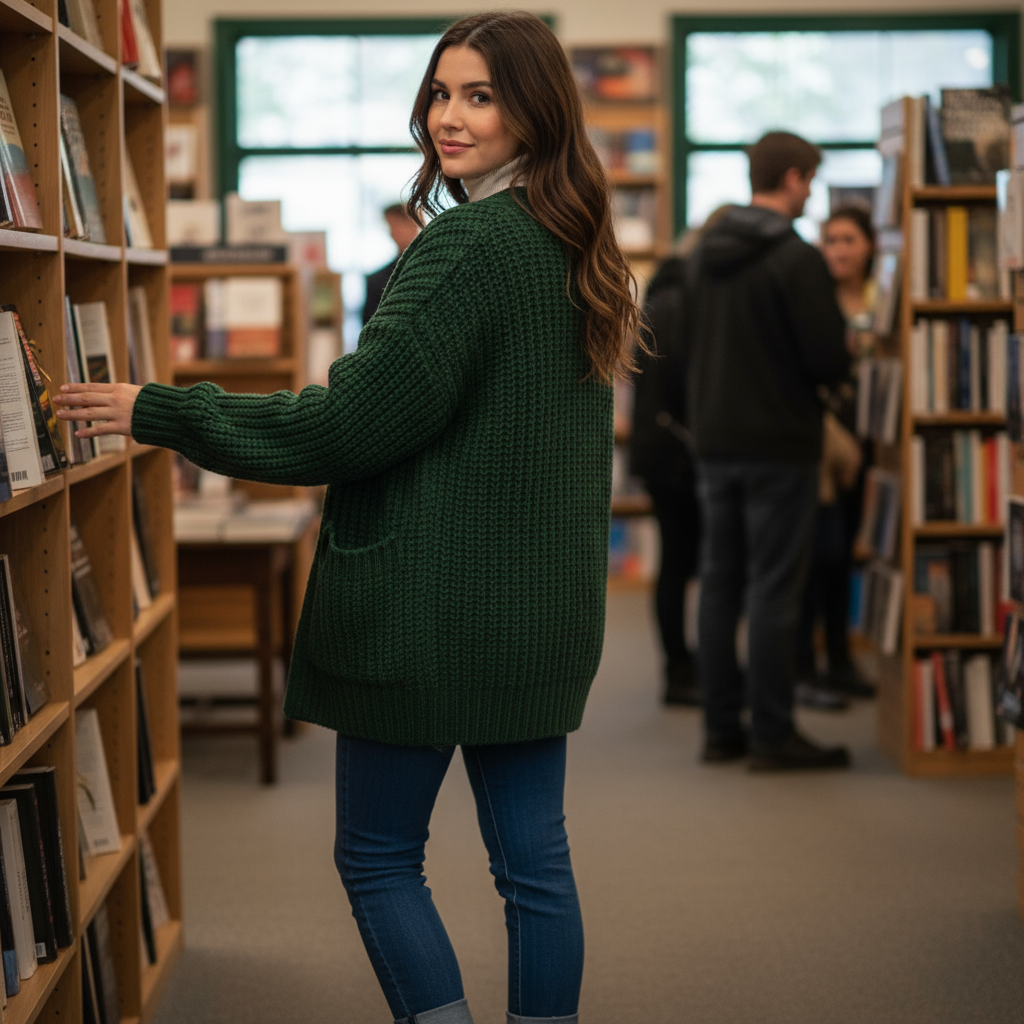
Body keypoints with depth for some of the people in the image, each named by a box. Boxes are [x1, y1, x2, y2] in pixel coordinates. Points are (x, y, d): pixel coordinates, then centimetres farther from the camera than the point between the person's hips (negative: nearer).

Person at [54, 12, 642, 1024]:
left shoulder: (465, 247, -17)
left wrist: (161, 414, -13)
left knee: (376, 858, 6)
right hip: (541, 611, 8)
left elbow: (351, 424, -18)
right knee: (532, 860, 12)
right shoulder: (575, 249, 10)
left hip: (429, 610, -8)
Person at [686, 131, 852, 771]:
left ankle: (722, 728, 14)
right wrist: (843, 362, 5)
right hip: (779, 446, -7)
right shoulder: (796, 258, -15)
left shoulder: (708, 253, 9)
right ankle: (773, 735, 1)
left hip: (714, 441, 7)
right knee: (774, 589, -3)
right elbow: (829, 359, -16)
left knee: (719, 582, 10)